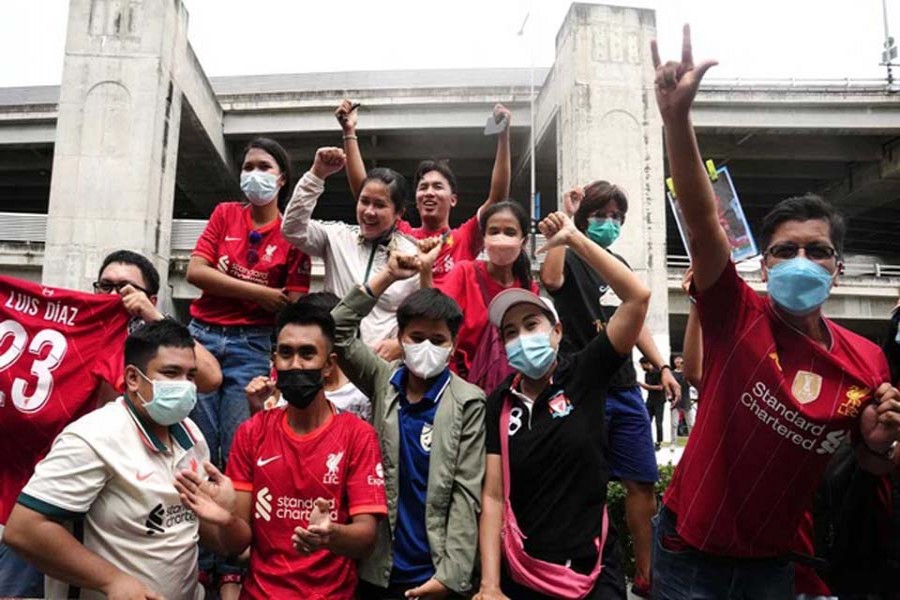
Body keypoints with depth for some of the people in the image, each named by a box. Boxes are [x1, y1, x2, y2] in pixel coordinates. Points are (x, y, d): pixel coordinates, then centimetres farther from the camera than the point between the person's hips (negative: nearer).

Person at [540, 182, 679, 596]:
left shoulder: (620, 265, 18)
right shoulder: (571, 258, -3)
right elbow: (551, 279, -28)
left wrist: (662, 367, 14)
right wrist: (566, 220, -21)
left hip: (625, 389, 7)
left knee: (643, 483, 10)